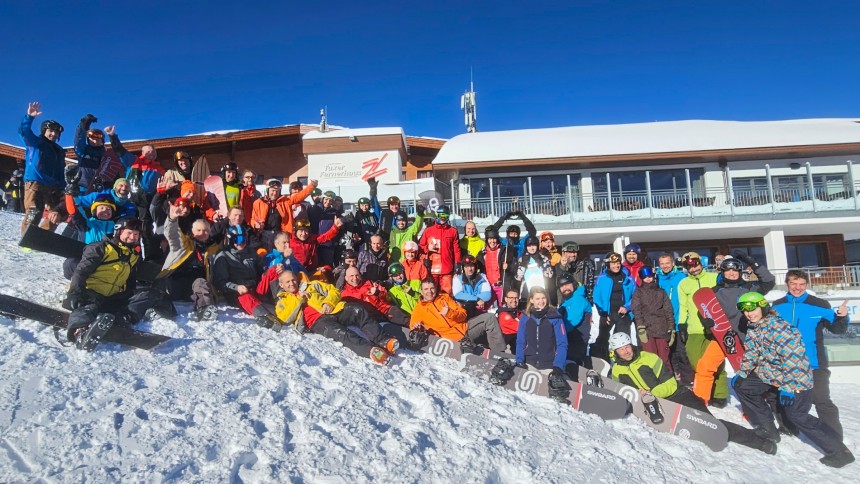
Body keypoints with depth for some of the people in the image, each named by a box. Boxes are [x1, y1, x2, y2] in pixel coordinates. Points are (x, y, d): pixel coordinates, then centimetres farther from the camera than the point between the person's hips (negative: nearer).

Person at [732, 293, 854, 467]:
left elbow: (793, 357, -28)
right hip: (770, 375, 9)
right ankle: (767, 429, 16)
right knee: (741, 385, 6)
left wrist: (787, 387, -26)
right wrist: (741, 373, 5)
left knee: (796, 415, -13)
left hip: (796, 378, -9)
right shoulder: (752, 329, 1)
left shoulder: (777, 326, -26)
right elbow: (751, 354, 13)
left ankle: (839, 451, 2)